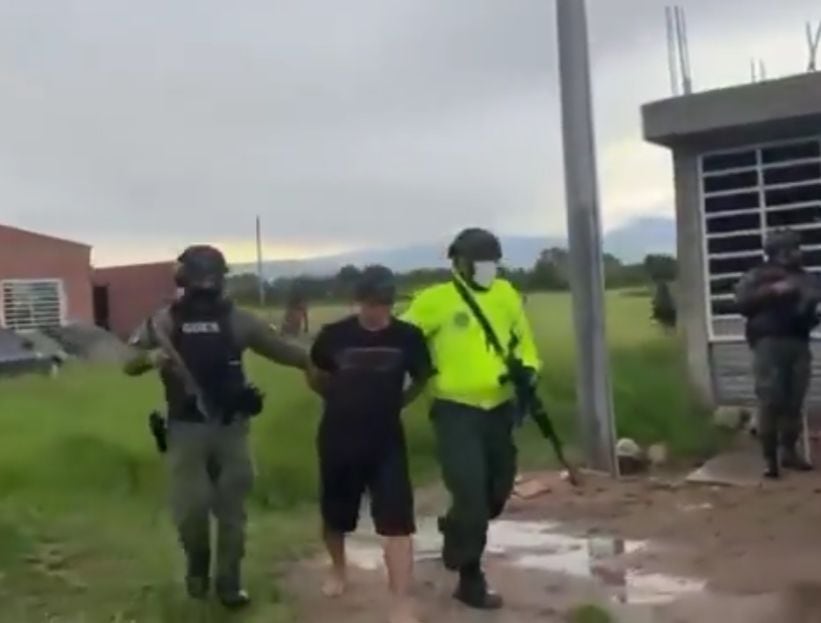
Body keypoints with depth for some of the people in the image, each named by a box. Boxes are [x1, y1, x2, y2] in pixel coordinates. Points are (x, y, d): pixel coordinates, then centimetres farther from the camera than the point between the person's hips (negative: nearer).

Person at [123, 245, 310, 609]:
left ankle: (229, 583, 20)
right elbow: (130, 365, 0)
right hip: (187, 428, -1)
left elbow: (280, 349, 8)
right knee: (190, 507, -6)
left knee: (231, 509, 6)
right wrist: (151, 357, -22)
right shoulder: (166, 321, 1)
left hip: (230, 427, 2)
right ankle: (197, 564, 24)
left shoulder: (236, 319, 4)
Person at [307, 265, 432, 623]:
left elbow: (421, 378, 10)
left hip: (386, 441, -1)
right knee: (335, 517, 18)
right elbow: (316, 377, 9)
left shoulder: (408, 337, -8)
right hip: (338, 439, 1)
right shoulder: (334, 336, -9)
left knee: (398, 522, -10)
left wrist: (396, 402, 2)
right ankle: (338, 569, 48)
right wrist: (342, 399, 7)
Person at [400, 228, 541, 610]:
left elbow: (523, 339, 14)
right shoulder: (436, 300, -10)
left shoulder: (506, 294, 5)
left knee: (498, 490, 16)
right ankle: (470, 581, 10)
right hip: (456, 411, -6)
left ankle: (456, 530, 47)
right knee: (471, 495, -8)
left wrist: (528, 370, -1)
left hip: (499, 408, 6)